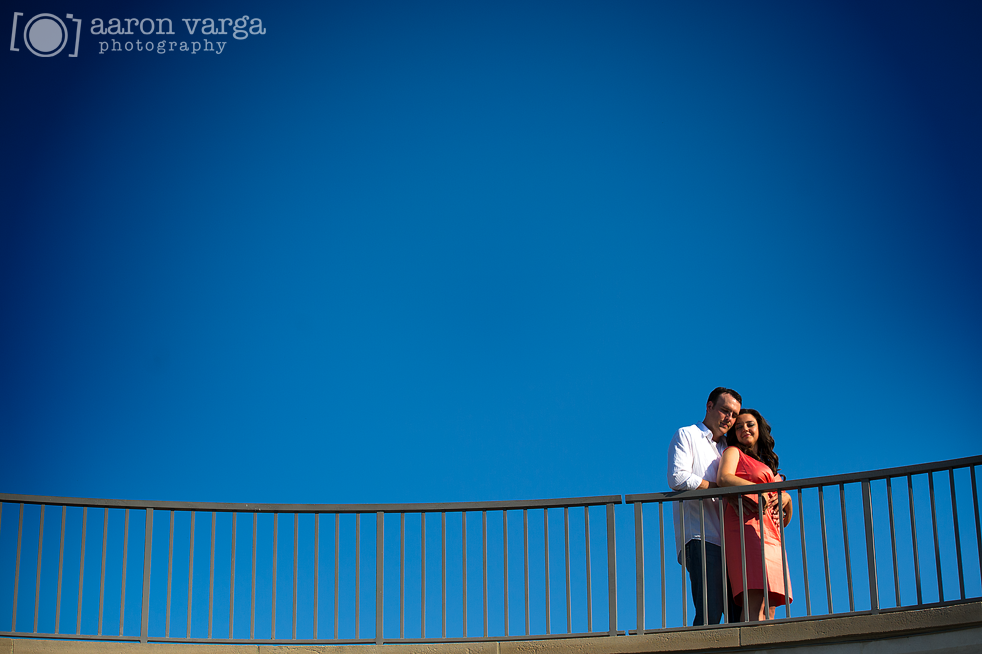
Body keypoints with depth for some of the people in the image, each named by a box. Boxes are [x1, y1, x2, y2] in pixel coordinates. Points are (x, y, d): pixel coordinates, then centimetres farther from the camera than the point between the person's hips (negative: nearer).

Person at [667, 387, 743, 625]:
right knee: (710, 613, -19)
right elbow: (677, 478, -8)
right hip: (700, 538, -7)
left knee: (740, 613, -3)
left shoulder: (727, 449, 28)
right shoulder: (686, 436, 8)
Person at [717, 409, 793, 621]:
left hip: (772, 537, 7)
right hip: (748, 527, -7)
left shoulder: (769, 467, 33)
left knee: (769, 611, -8)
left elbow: (786, 520, 27)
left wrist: (786, 499, 6)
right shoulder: (734, 453, 16)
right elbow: (724, 478, -9)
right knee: (755, 600, -25)